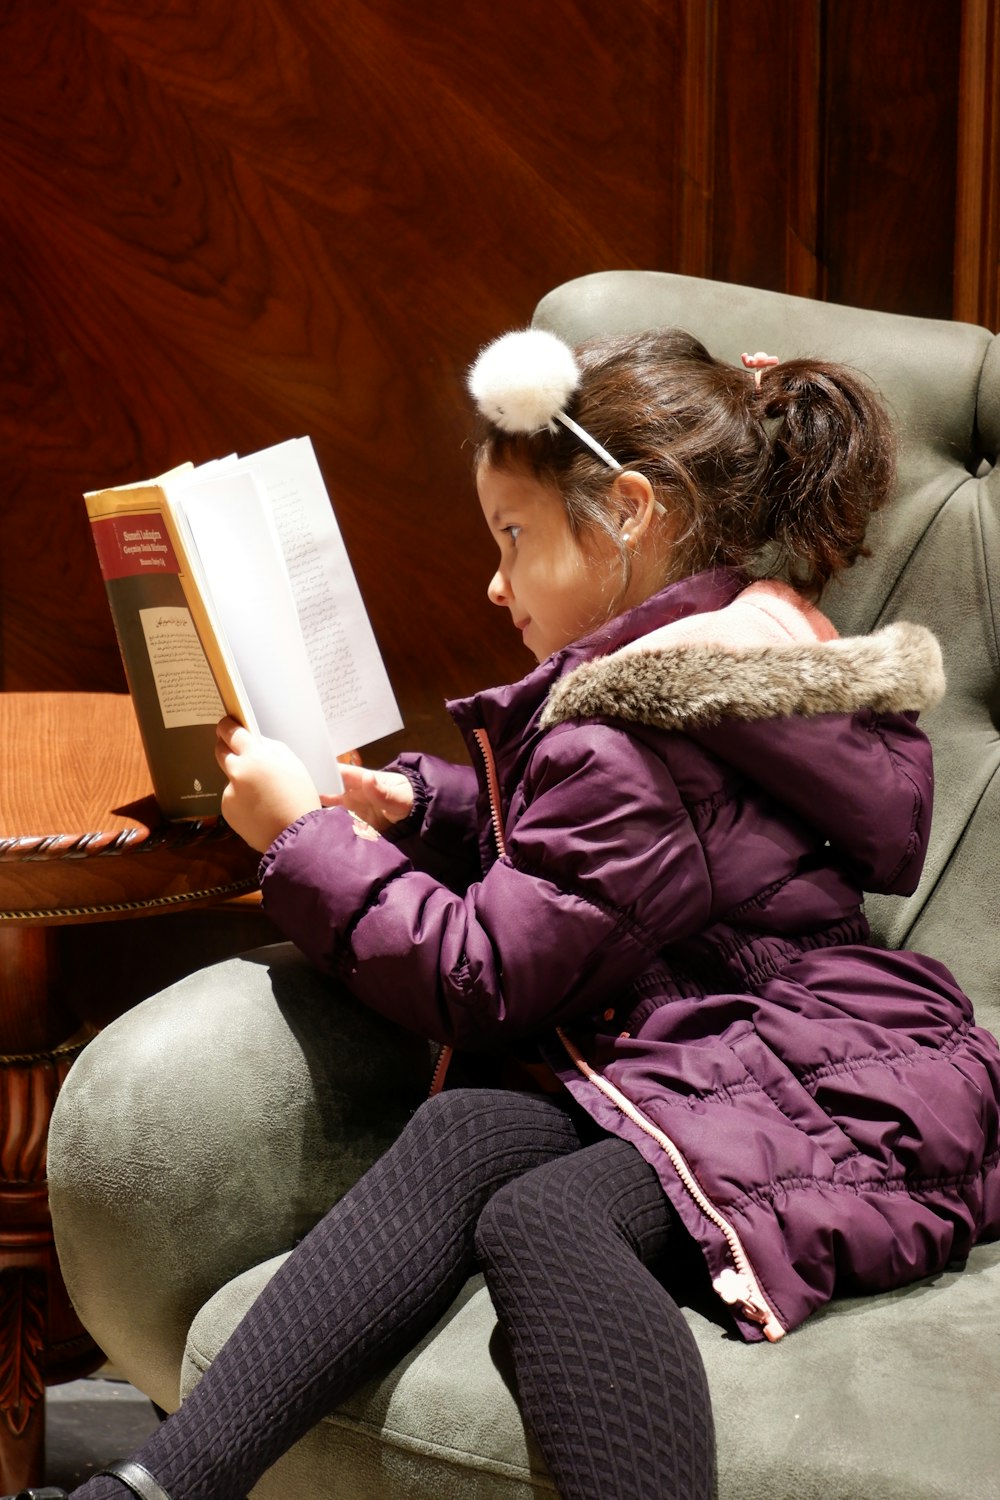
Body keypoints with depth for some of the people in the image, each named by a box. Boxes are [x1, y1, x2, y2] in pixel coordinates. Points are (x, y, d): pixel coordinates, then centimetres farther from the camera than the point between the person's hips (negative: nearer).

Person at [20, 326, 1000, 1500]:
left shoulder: (629, 750, -16)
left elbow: (479, 978, -14)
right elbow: (560, 845, 30)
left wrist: (300, 837, -4)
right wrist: (415, 801, 13)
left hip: (849, 1096, -9)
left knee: (543, 1217, -35)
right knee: (462, 1135, -19)